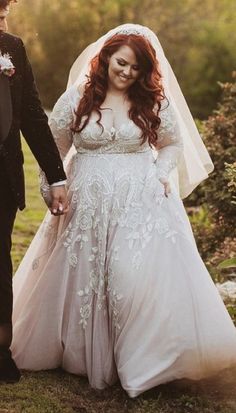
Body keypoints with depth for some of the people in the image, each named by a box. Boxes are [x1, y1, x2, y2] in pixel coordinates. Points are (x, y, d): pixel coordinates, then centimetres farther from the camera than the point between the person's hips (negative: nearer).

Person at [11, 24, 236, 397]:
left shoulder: (155, 103, 1)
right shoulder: (77, 97, 1)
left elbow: (173, 144, 13)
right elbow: (52, 148, 6)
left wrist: (162, 174, -3)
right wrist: (50, 190, -1)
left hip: (141, 205, -1)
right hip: (86, 205, 1)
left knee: (143, 277, -10)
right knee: (79, 279, 8)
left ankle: (144, 359, 4)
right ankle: (80, 353, 27)